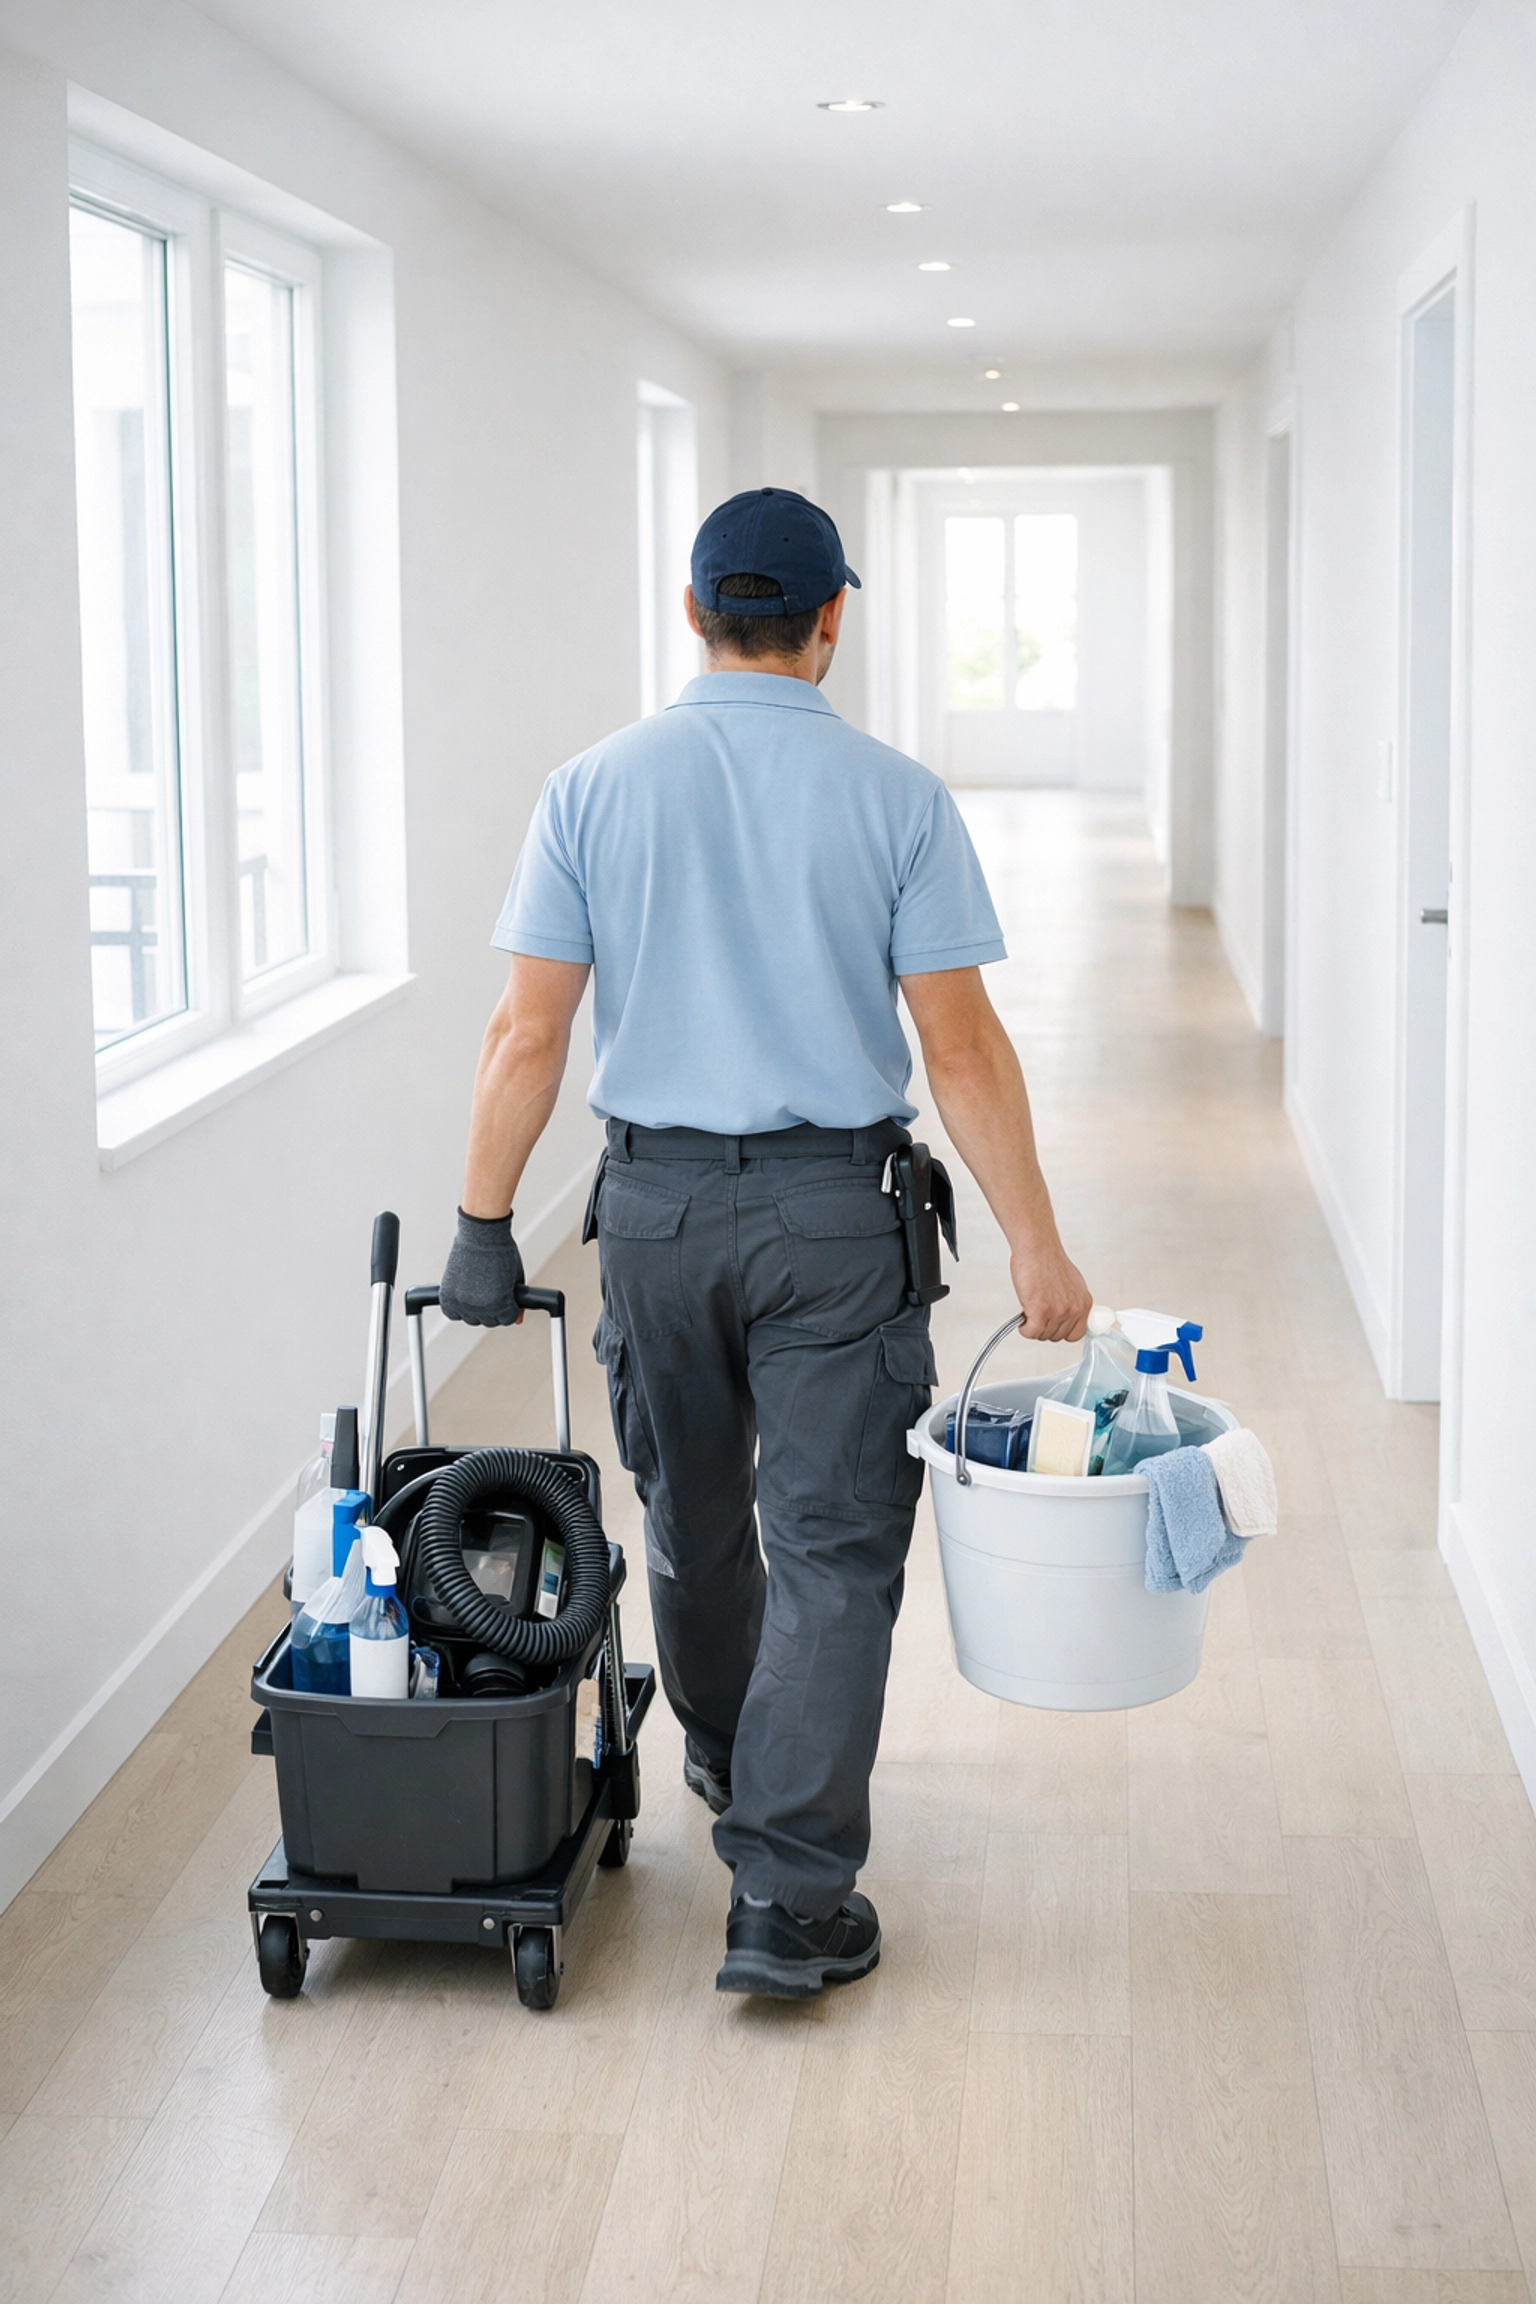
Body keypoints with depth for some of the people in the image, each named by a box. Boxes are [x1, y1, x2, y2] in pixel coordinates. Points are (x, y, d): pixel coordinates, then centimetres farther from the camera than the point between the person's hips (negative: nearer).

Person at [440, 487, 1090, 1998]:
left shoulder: (594, 789, -3)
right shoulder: (895, 797, -8)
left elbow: (527, 1036, -4)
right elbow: (962, 1046, -10)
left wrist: (483, 1223, 4)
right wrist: (1036, 1246, -6)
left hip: (655, 1202, 3)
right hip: (833, 1210, -3)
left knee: (694, 1517, 21)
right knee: (832, 1548, 1)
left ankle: (727, 1759, 44)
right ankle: (788, 1898, -3)